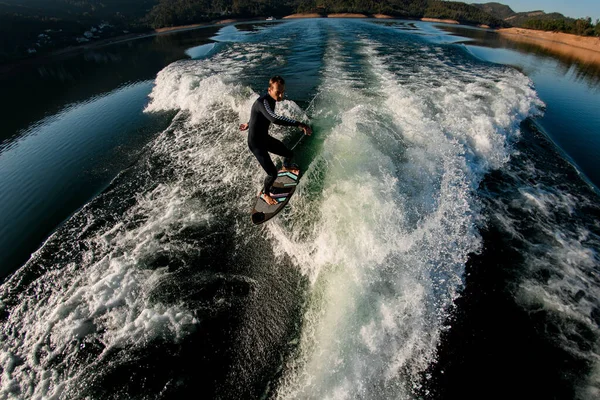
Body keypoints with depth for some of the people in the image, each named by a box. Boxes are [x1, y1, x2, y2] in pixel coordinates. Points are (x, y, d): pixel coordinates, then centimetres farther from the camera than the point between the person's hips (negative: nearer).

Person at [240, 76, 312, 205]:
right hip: (256, 143, -9)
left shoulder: (271, 100, 0)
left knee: (289, 153, 20)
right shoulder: (262, 102, -31)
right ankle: (265, 194, 18)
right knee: (272, 173, -13)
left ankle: (286, 167, 57)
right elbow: (274, 119, -51)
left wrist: (249, 124, 37)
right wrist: (299, 124, -53)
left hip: (265, 137, 9)